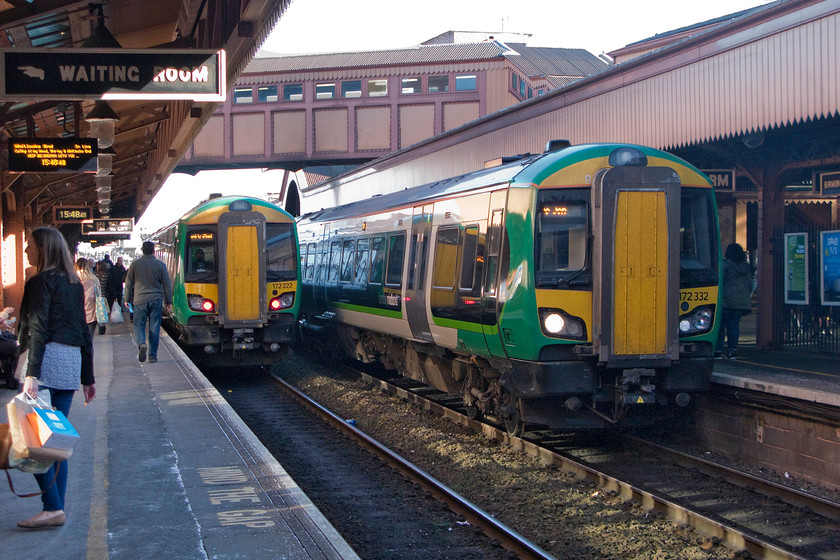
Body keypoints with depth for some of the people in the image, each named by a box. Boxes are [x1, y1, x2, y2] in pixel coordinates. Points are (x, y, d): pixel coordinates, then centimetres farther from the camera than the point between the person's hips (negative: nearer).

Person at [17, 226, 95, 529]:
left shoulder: (40, 282, -6)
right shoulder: (74, 284, 17)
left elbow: (38, 330, -15)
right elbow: (84, 332, 18)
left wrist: (32, 373, -21)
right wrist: (88, 377, 21)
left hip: (47, 359, -8)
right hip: (71, 363, 8)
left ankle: (53, 508, -11)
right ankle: (58, 510, 12)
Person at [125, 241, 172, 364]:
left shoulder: (135, 264, 0)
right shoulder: (160, 265, -1)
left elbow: (128, 283, 6)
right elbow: (167, 284, 2)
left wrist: (127, 299, 17)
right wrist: (168, 302, 10)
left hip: (140, 300, 0)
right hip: (156, 300, 0)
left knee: (139, 325, 6)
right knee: (154, 328, 5)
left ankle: (141, 344, -22)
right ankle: (153, 355, 6)